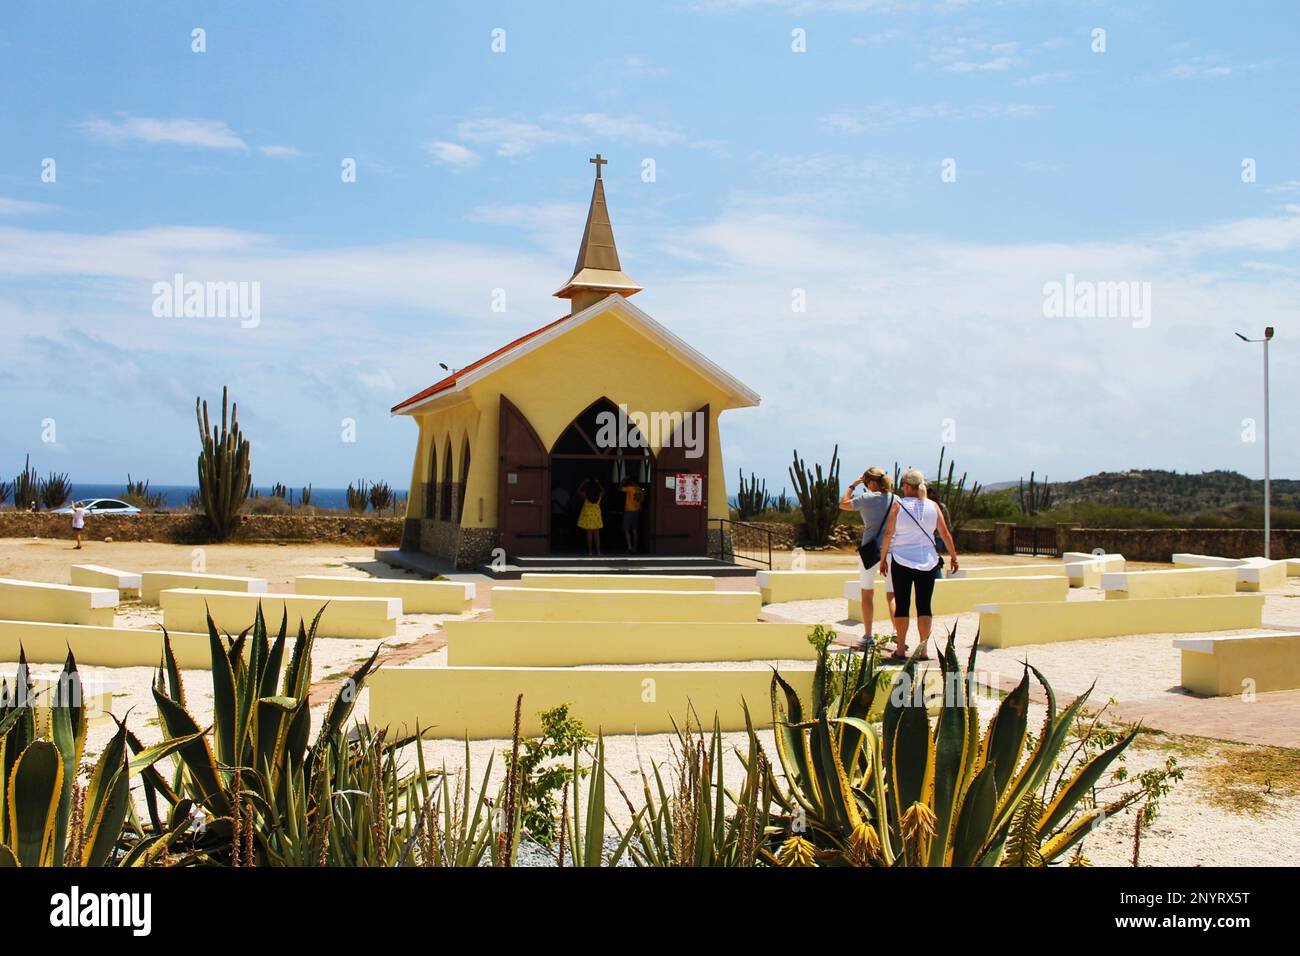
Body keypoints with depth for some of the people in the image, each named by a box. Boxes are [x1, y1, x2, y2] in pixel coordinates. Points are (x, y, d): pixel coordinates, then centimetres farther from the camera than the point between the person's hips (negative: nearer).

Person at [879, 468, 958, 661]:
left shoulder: (898, 505, -6)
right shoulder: (933, 506, 2)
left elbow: (888, 533, -7)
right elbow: (945, 534, 5)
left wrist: (883, 558, 2)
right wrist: (953, 557, 15)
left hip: (902, 560, -2)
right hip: (927, 561, 2)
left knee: (902, 606, 4)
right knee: (924, 606, 6)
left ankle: (901, 649, 5)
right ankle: (923, 649, 5)